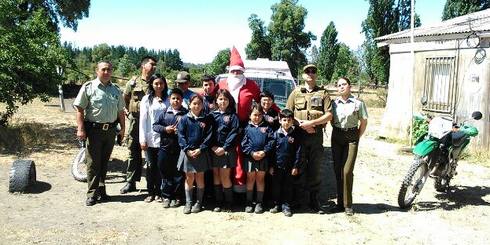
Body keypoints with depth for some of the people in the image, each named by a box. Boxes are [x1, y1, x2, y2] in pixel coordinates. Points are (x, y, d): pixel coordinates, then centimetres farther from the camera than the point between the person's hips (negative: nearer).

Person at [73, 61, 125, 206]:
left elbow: (120, 111, 18)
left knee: (104, 162, 12)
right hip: (94, 129, -4)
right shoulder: (88, 87, -2)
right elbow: (79, 109, -6)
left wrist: (122, 128, 13)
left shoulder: (116, 90, 12)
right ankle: (92, 194, 7)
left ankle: (101, 190, 23)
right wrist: (80, 129, -14)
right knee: (93, 162, 0)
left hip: (111, 130, 4)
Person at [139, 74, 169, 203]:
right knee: (151, 166, 4)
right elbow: (143, 120, 0)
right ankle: (150, 193, 14)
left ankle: (158, 193, 14)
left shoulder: (167, 99, 7)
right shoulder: (147, 99, 3)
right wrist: (142, 139, -5)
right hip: (151, 138, -1)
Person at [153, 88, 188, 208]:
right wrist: (165, 129, -8)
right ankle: (166, 196, 19)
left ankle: (176, 197, 17)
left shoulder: (186, 113, -1)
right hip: (165, 147, 2)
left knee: (178, 174, 5)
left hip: (180, 148, -2)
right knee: (165, 173, 8)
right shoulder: (165, 113, 7)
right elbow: (155, 125, 8)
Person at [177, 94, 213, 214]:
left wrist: (200, 149, -12)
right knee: (189, 178, 7)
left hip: (201, 152, 0)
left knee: (200, 177, 8)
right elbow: (181, 136, -3)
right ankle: (188, 203, 16)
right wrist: (187, 150, -12)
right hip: (187, 152, 0)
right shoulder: (184, 119, 1)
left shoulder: (207, 119, 1)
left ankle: (199, 202, 18)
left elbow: (209, 136, -3)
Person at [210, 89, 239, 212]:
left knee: (224, 176, -4)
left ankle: (228, 202, 8)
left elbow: (234, 133, -5)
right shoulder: (212, 115, 9)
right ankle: (218, 202, 15)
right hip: (214, 150, 3)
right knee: (216, 175, 6)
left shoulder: (233, 116, 3)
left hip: (227, 150, -3)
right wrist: (213, 146, -9)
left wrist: (224, 148, -12)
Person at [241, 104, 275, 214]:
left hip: (263, 157, 1)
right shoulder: (247, 127, 3)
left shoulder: (266, 127, 5)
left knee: (260, 179, 8)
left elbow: (271, 140, -2)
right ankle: (249, 202, 17)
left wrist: (265, 151, -14)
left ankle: (259, 203, 16)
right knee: (250, 179, 8)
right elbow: (243, 143, -3)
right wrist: (252, 153, -14)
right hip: (250, 156, 0)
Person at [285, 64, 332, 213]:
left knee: (315, 169, 4)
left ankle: (314, 201, 13)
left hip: (316, 135, 0)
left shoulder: (323, 93, 9)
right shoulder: (296, 93, 11)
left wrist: (312, 122, -12)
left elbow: (329, 115, 1)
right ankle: (302, 201, 10)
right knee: (300, 169, 2)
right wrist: (301, 124, -9)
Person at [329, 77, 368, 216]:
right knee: (337, 170, 5)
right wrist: (337, 131, 7)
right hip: (336, 137, 4)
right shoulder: (334, 103, 6)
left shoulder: (358, 103, -3)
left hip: (351, 137, -3)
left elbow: (364, 122, 2)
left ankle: (347, 204, 2)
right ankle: (340, 203, 15)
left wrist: (357, 137, 1)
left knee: (347, 171, -10)